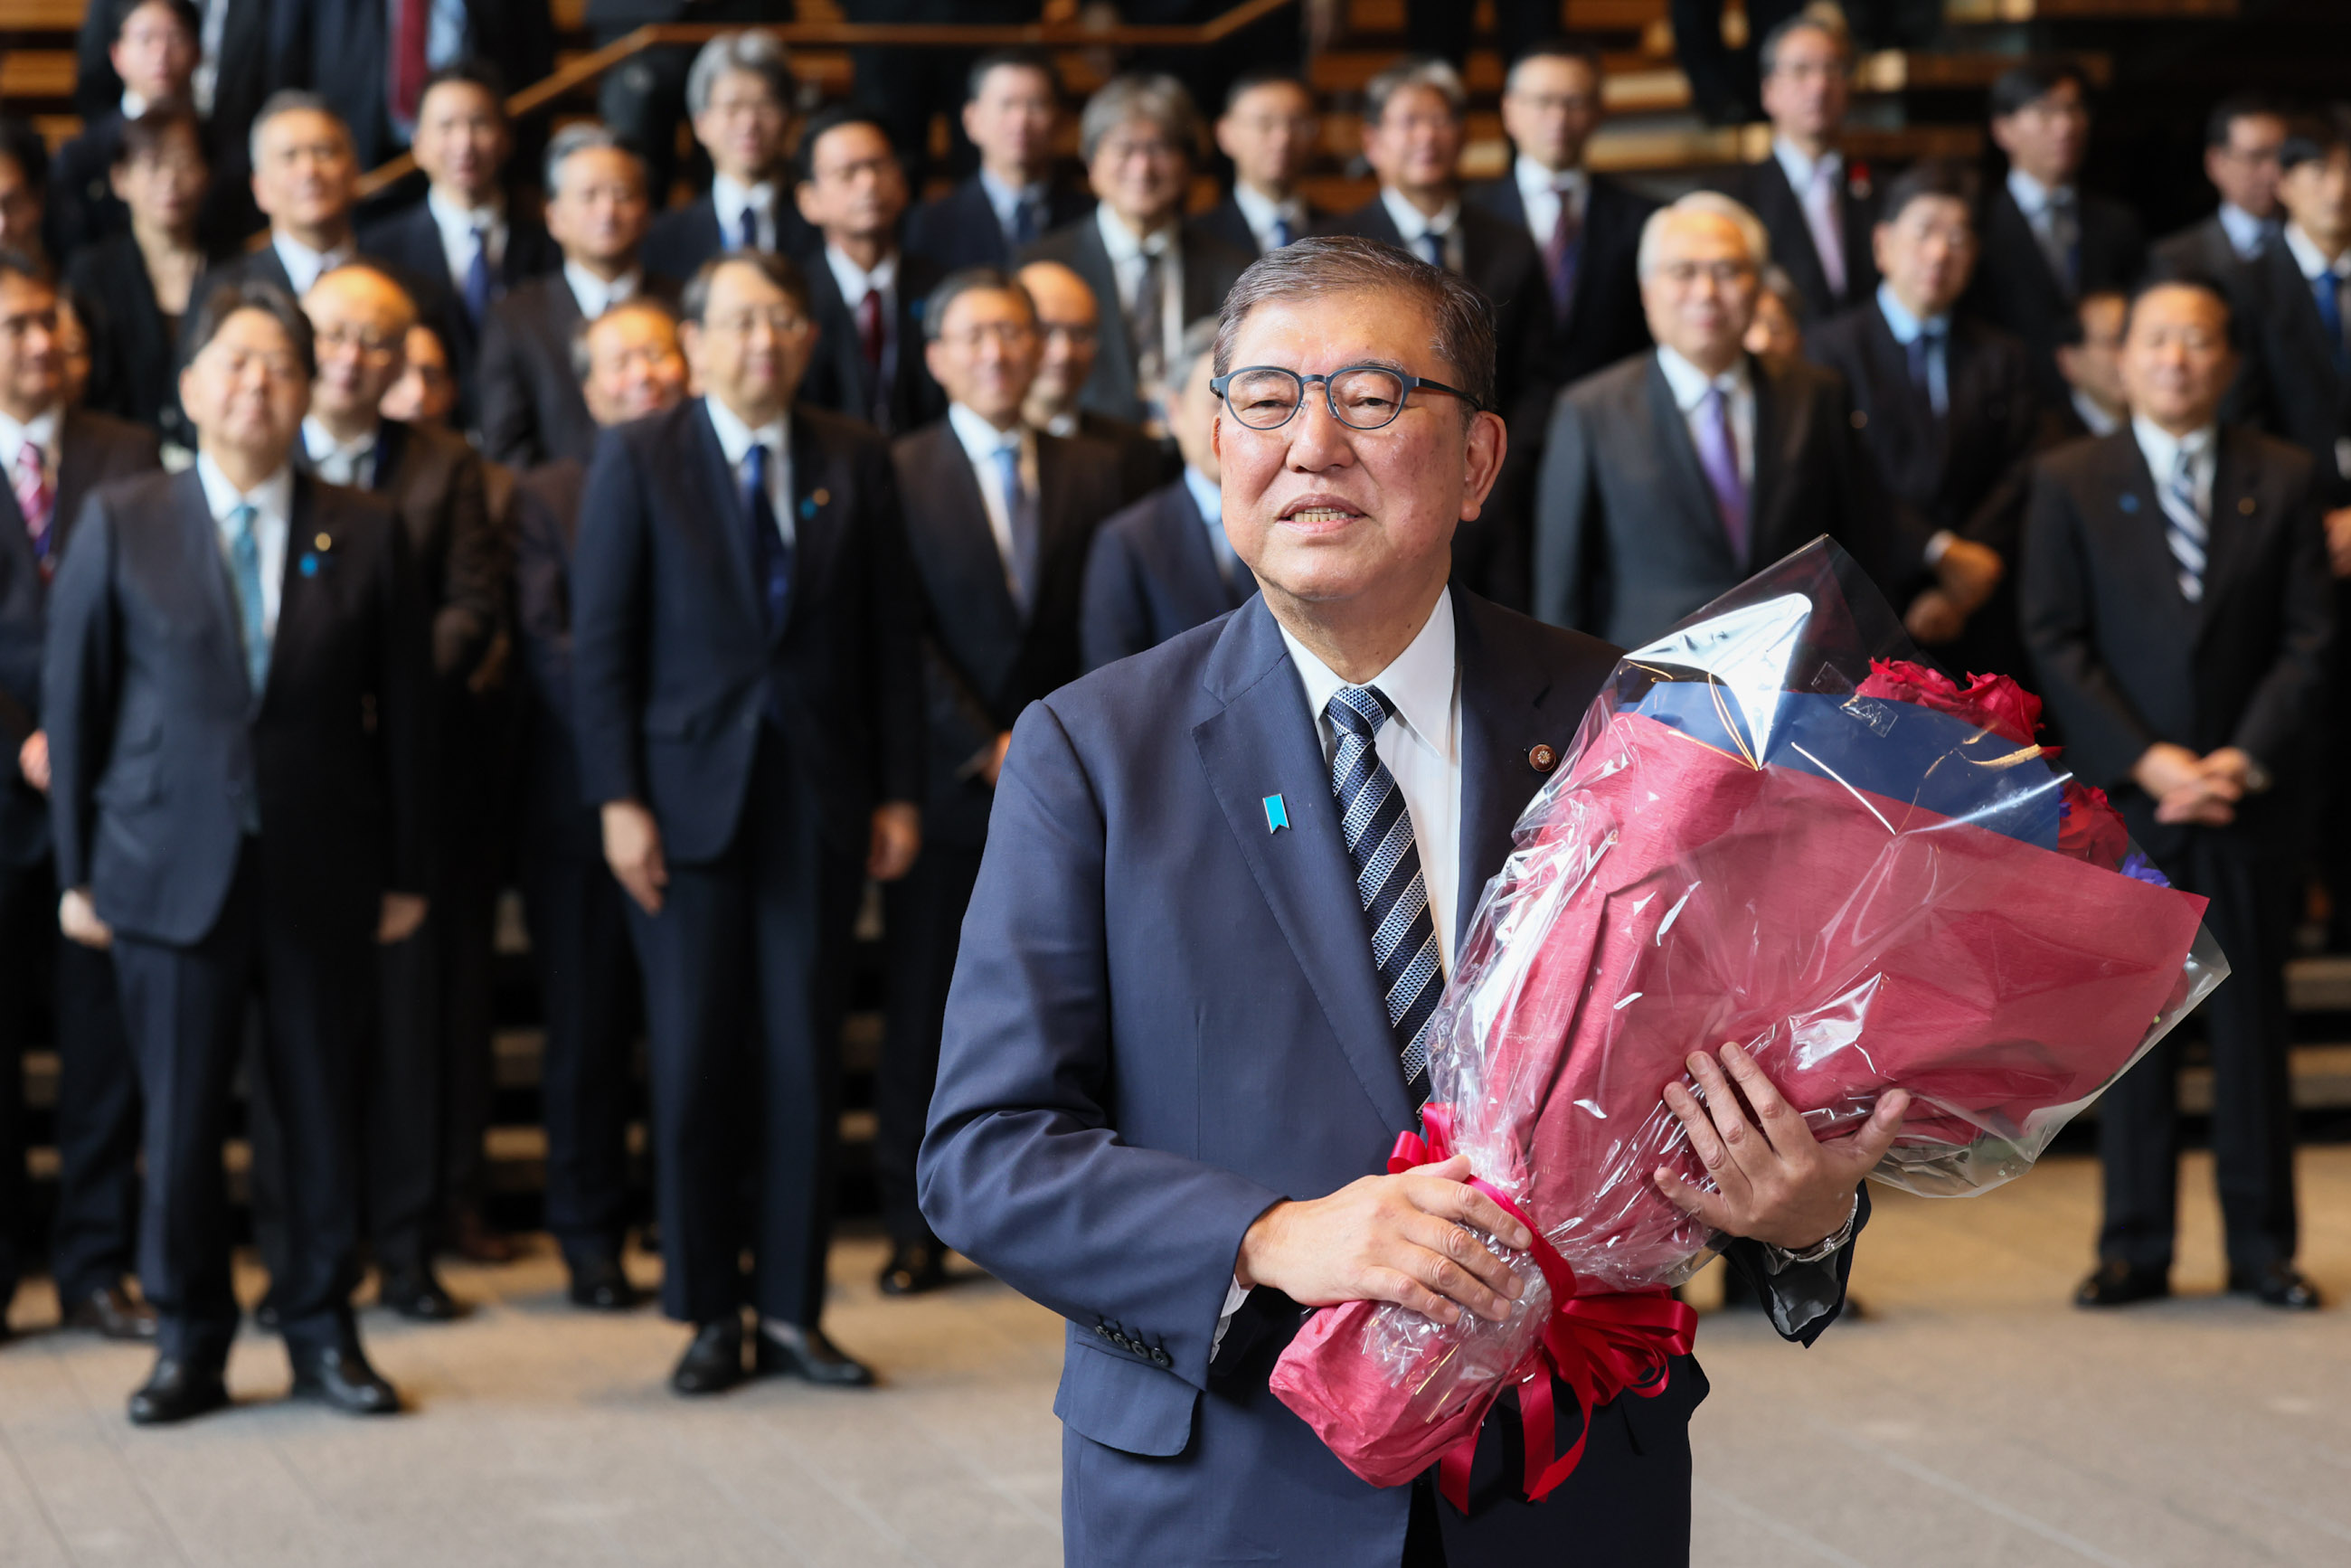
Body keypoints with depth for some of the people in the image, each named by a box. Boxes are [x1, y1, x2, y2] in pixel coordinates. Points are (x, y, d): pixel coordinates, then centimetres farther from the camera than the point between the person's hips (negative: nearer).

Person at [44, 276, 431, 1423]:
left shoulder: (364, 535, 5)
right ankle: (188, 1343, 16)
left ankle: (322, 1331, 20)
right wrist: (78, 868, 1)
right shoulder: (118, 527, 3)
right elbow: (72, 703, 4)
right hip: (172, 873, -1)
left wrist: (405, 870, 3)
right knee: (180, 1117, 3)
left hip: (324, 874, 1)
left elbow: (402, 711, 6)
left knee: (322, 1111, 7)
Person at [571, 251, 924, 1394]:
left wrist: (897, 790, 3)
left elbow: (890, 637, 9)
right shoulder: (638, 462, 2)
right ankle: (709, 1316, 10)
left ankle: (791, 1310, 10)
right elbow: (600, 644, -1)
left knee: (805, 1054, 2)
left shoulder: (854, 462, 8)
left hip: (819, 796, 2)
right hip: (688, 795, -2)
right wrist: (617, 801, -8)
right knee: (696, 1057, 0)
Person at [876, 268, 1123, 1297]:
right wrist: (987, 749, -9)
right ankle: (917, 1228, 9)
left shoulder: (1091, 472, 11)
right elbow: (903, 636, -4)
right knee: (925, 1010, 2)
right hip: (946, 783, -2)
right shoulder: (899, 474, 3)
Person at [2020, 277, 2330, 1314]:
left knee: (2253, 1020, 5)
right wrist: (2148, 761, -11)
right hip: (2123, 799, -1)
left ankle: (2261, 1245, 13)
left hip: (2251, 796, 1)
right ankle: (2134, 1247, 8)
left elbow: (2309, 636, 2)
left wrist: (2249, 758, -10)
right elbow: (2056, 643, -1)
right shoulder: (2069, 484, 5)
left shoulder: (2281, 480, 7)